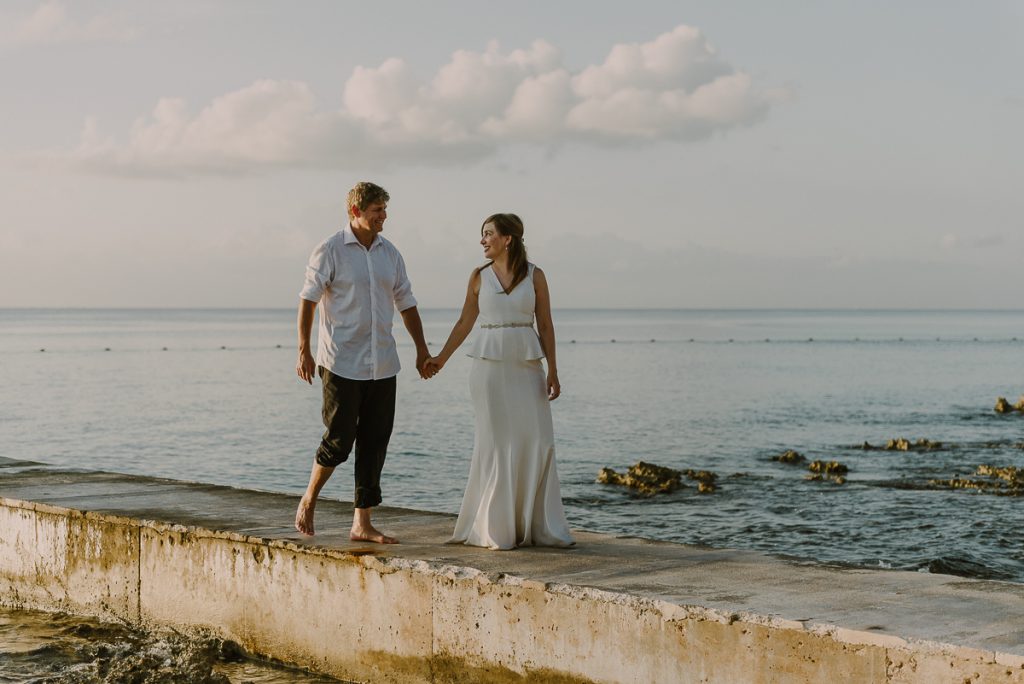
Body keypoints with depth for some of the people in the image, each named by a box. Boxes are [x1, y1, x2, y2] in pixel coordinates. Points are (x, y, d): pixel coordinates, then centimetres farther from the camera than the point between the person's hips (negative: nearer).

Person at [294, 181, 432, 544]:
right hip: (342, 364, -5)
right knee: (339, 439, -5)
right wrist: (303, 351, -10)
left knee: (374, 444, 4)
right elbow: (308, 300, -6)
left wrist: (422, 349, 16)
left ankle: (362, 524, 10)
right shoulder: (331, 250, -6)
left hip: (382, 365, 6)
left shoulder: (389, 253, 11)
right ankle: (308, 502, 19)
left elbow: (406, 302, 18)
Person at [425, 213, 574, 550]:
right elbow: (465, 322, 11)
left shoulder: (535, 276, 2)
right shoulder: (479, 276, 4)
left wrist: (552, 371, -2)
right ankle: (494, 528, 7)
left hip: (526, 366, 1)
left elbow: (545, 325, 3)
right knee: (496, 442, -1)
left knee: (537, 441, -1)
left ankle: (539, 526, 8)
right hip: (489, 365, 0)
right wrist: (441, 358, 4)